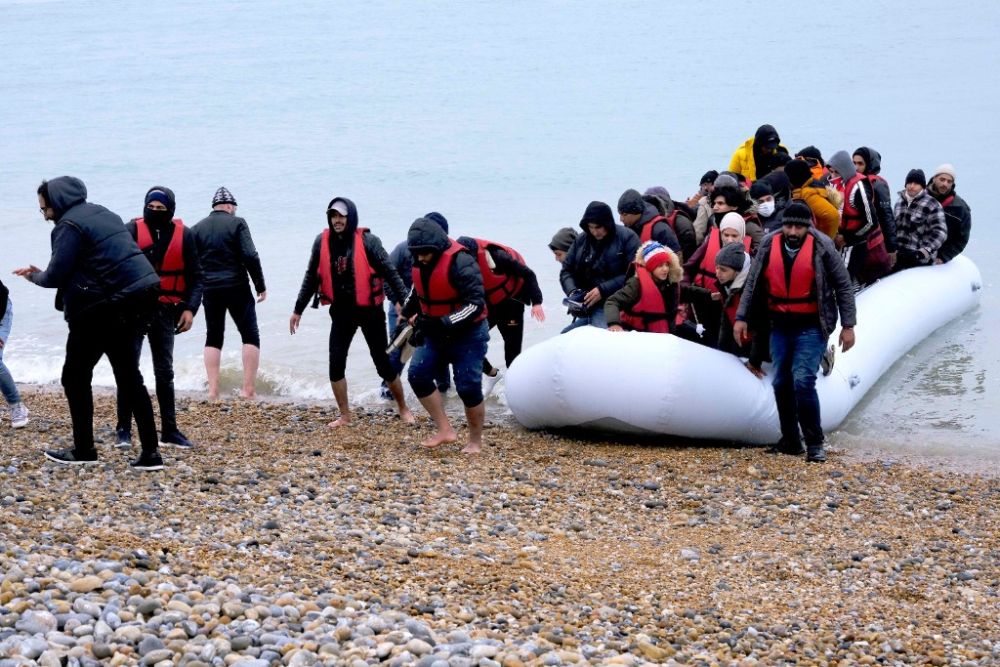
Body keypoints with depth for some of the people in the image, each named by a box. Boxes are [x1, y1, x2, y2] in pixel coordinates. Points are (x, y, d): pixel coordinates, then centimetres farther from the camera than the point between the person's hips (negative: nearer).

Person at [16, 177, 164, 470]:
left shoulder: (69, 225, -11)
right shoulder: (101, 214, 17)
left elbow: (55, 276, -15)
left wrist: (34, 275, 8)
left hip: (105, 306, -9)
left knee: (75, 375, 6)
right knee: (128, 376, 13)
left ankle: (83, 450, 11)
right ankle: (149, 452, 10)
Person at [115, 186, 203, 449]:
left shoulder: (184, 235, 0)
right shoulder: (132, 230, -7)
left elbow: (195, 276, 6)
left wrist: (190, 308, -6)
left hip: (165, 311, 3)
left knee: (165, 371, 9)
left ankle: (169, 430, 16)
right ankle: (123, 430, 3)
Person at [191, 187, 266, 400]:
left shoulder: (198, 228, 8)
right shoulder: (237, 223, -4)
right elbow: (250, 257, -12)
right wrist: (261, 286, -4)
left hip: (210, 289, 4)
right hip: (236, 287, -4)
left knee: (213, 338, 11)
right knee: (250, 336, 4)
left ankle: (213, 389, 3)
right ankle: (249, 388, -4)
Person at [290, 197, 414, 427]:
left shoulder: (368, 241, -13)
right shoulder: (322, 241, -2)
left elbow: (390, 273, -12)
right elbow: (311, 277, 9)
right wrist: (298, 310, 13)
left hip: (369, 311, -3)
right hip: (341, 312, 3)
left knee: (383, 363, 4)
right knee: (336, 364, -3)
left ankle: (403, 409, 23)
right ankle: (345, 415, 13)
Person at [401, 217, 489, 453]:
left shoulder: (461, 263, -26)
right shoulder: (420, 262, -2)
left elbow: (476, 305, -28)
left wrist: (443, 323, -32)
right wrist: (408, 312, 4)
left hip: (468, 334, -7)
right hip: (436, 334, 7)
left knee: (468, 387, -7)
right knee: (418, 374, -6)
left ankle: (475, 441, 13)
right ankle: (444, 430, 2)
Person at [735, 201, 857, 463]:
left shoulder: (822, 247, -10)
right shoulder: (769, 245, -1)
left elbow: (843, 286, -3)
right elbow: (753, 283, 7)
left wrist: (848, 326, -4)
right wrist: (742, 318, 2)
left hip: (812, 326, -5)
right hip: (780, 325, 5)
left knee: (802, 380, -16)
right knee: (781, 383, 9)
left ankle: (814, 443, -6)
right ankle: (790, 440, 22)